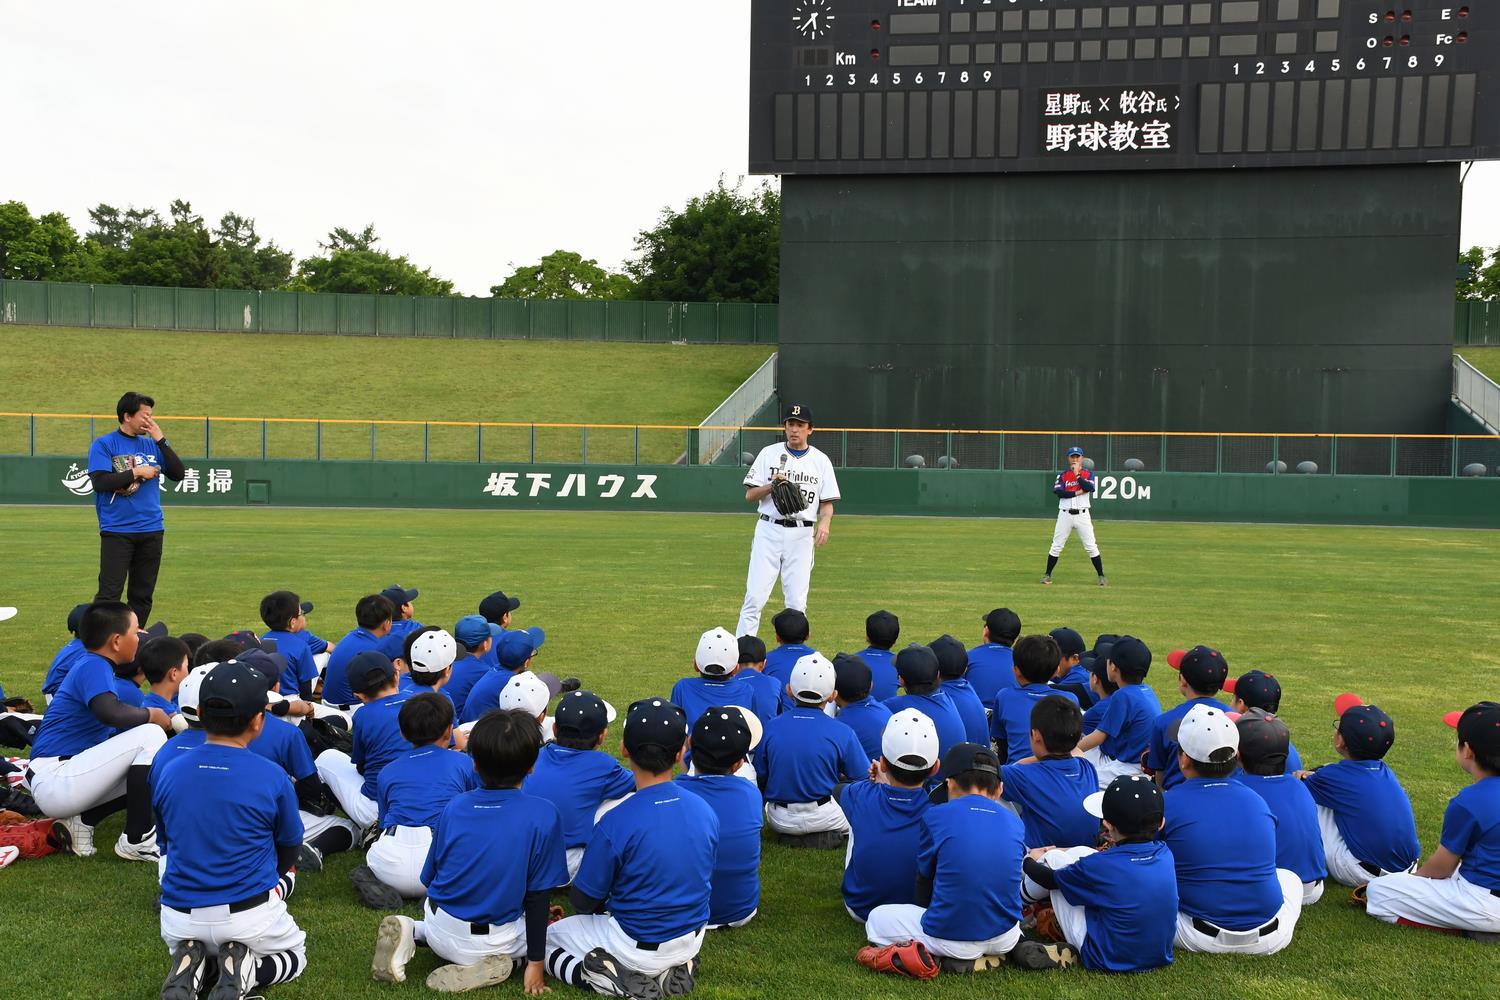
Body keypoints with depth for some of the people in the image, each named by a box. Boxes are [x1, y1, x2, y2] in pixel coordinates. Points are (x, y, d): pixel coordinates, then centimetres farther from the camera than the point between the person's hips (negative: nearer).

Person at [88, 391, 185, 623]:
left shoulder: (152, 445, 12)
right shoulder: (103, 444, -1)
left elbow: (178, 474, 4)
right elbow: (100, 482, -13)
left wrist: (160, 439, -1)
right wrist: (137, 473, -9)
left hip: (152, 530, 5)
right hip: (117, 531, -5)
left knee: (143, 595, 9)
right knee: (109, 594, -9)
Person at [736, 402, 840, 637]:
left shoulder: (821, 460, 7)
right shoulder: (769, 453, 5)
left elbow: (827, 503, 6)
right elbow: (749, 496, 3)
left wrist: (824, 522, -14)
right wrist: (771, 485, -15)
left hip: (802, 535, 1)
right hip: (769, 530, -1)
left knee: (797, 602, 3)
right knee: (755, 596, -6)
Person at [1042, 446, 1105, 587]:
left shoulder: (1088, 473, 5)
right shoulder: (1062, 475, 7)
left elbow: (1090, 488, -14)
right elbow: (1058, 492, -9)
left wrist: (1077, 474, -14)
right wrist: (1077, 493, -13)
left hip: (1082, 515, -1)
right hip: (1065, 515, 1)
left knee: (1091, 547, -3)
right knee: (1056, 546, 3)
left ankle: (1101, 576, 4)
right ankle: (1048, 575, 13)